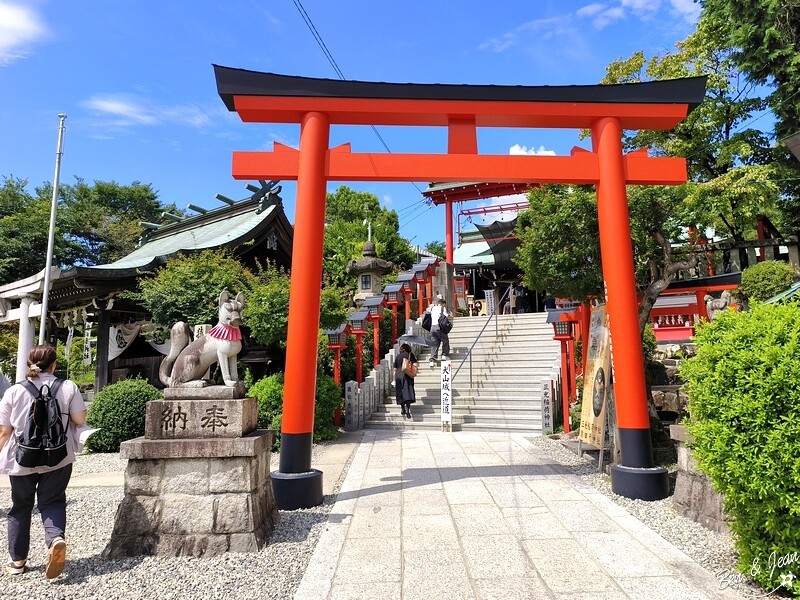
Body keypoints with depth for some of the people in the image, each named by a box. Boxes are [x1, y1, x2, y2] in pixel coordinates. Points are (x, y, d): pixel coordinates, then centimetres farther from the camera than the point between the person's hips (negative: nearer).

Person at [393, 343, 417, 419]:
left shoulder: (397, 356, 13)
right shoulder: (410, 355, 4)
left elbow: (395, 370, 13)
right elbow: (415, 365, -5)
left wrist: (394, 380, 16)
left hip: (398, 376, 3)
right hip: (407, 376, -3)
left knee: (400, 392, 11)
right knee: (408, 392, -7)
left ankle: (402, 409, 17)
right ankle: (407, 409, -20)